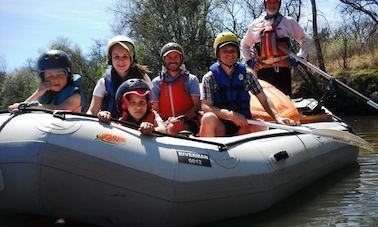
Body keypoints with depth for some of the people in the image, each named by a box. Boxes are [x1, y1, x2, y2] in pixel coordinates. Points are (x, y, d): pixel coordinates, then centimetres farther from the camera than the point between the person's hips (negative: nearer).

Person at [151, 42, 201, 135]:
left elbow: (197, 106, 2)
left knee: (173, 127, -35)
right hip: (165, 124, 2)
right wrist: (165, 123, -11)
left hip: (188, 123, -2)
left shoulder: (191, 79, 10)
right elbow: (155, 109, 9)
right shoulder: (156, 82, 14)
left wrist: (182, 119, -16)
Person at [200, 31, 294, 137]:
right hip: (219, 126, -2)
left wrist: (277, 117, -16)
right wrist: (230, 115, -26)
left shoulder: (247, 74, 6)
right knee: (209, 118, -35)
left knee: (261, 126, -29)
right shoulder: (209, 78, -1)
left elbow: (264, 100, 3)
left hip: (242, 126, 2)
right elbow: (205, 107, -11)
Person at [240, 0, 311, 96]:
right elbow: (244, 44, 29)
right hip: (262, 70, 3)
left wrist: (299, 57, 2)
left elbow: (306, 40, 15)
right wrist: (248, 60, 14)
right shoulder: (255, 24, 17)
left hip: (282, 68, -2)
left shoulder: (289, 22, 11)